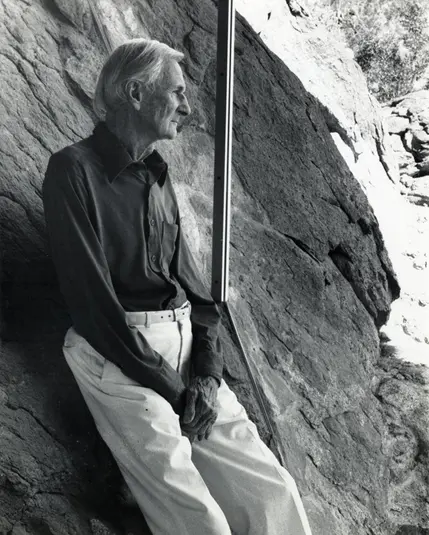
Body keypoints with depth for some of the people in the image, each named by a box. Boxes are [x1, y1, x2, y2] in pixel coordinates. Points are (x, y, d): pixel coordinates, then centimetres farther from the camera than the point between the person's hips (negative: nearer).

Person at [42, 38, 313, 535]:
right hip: (119, 357, -6)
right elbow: (90, 295, -12)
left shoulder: (157, 175, 15)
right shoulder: (74, 169, -6)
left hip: (185, 345, 6)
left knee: (273, 492, 0)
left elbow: (189, 279, 13)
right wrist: (170, 387, -10)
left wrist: (207, 372, 0)